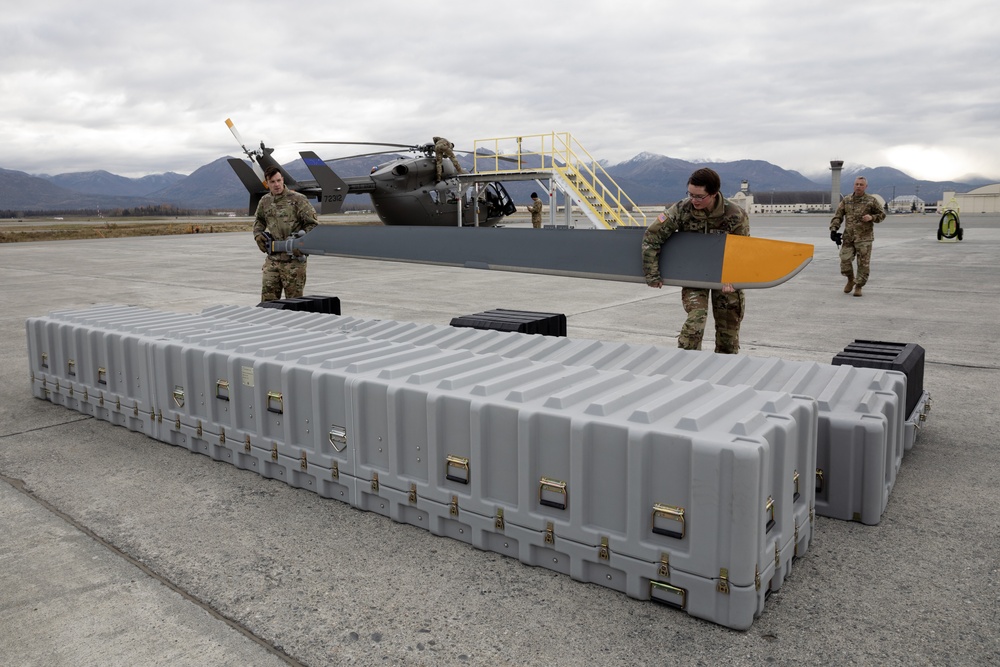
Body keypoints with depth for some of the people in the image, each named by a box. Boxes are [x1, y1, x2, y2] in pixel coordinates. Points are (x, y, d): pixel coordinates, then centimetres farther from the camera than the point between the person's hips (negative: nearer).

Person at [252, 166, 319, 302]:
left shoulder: (297, 199, -6)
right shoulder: (265, 201, 10)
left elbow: (313, 224, -4)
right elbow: (258, 220, 30)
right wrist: (258, 234, 11)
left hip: (293, 260, -5)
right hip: (272, 259, 5)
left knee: (294, 300, 2)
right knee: (268, 298, 7)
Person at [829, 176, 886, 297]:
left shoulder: (871, 201, 2)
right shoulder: (846, 200, 9)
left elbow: (882, 214, 9)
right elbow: (838, 216, 10)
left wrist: (872, 217, -12)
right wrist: (833, 229, -4)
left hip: (864, 238, -2)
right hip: (848, 237, 2)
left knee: (863, 264, -1)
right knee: (845, 261, -4)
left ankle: (858, 286, 12)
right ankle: (850, 280, 24)